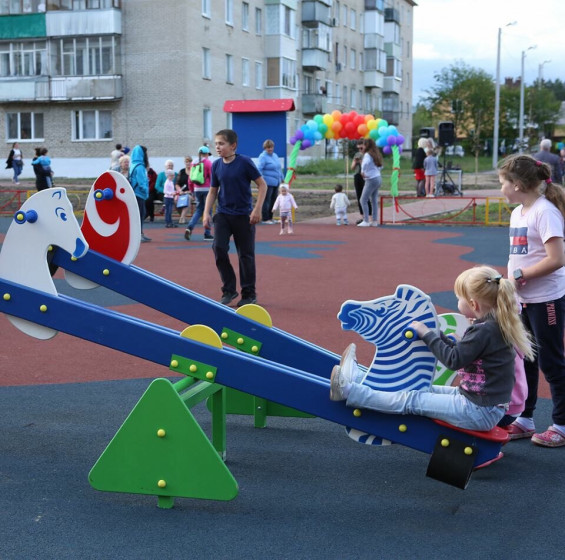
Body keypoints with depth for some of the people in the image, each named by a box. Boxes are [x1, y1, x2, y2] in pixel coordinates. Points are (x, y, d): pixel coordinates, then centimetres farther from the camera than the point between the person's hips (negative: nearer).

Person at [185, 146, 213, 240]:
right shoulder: (208, 163, -6)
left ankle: (189, 228, -8)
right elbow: (212, 177, -10)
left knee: (198, 210, 13)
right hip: (207, 189, -5)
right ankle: (207, 234, 5)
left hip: (197, 189, 5)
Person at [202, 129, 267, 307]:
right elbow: (213, 191, 11)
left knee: (246, 254, 2)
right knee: (219, 248, -11)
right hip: (222, 214, 3)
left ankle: (249, 294, 16)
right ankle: (228, 290, 4)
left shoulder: (245, 162, -10)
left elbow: (262, 185, -7)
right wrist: (206, 213, -1)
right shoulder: (216, 165, 2)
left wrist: (257, 209, -13)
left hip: (244, 215, -3)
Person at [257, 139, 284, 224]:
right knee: (266, 201, -6)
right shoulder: (263, 157, -9)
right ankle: (265, 219, -2)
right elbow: (259, 169, -17)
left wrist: (282, 178, 29)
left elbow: (279, 168, 27)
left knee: (273, 201, 12)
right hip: (267, 182, -8)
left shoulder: (275, 156, 17)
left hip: (276, 182, 8)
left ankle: (270, 218, 20)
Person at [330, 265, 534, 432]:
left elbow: (454, 360, -19)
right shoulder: (496, 325, 8)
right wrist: (436, 336, 9)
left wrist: (427, 334, -10)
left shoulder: (484, 331, -22)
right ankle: (359, 384, 20)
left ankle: (348, 390, -7)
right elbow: (463, 350, 15)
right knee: (425, 390, 14)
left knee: (412, 401, -8)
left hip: (479, 412, -10)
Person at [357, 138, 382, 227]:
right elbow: (380, 166, 25)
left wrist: (363, 172, -19)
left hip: (371, 179, -9)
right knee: (374, 200, 12)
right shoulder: (376, 154, 13)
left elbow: (366, 163, -33)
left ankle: (366, 221, -6)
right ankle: (374, 221, 12)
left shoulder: (368, 154, -13)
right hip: (378, 178, 9)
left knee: (363, 200, -4)